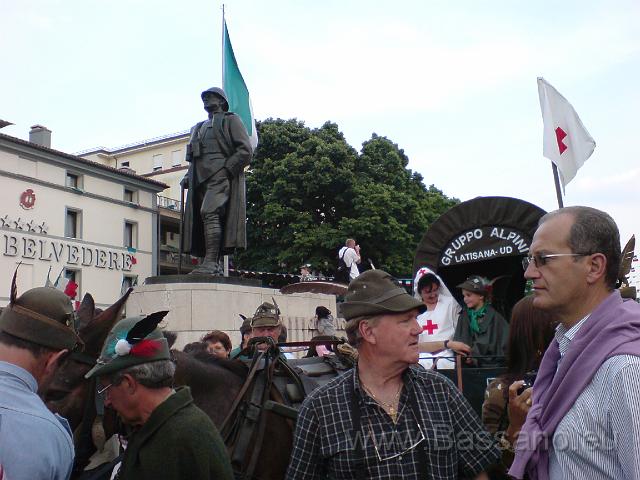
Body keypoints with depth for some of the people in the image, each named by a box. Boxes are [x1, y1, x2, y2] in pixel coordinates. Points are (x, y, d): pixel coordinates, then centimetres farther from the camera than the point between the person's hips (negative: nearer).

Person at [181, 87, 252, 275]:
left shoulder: (231, 120, 10)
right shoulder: (199, 127, 31)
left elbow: (246, 151, -3)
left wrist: (225, 169, -12)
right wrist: (188, 176, 13)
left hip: (220, 177, -7)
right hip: (200, 180, 8)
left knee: (209, 212, -25)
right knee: (200, 219, -1)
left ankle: (211, 263, -30)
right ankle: (215, 266, -1)